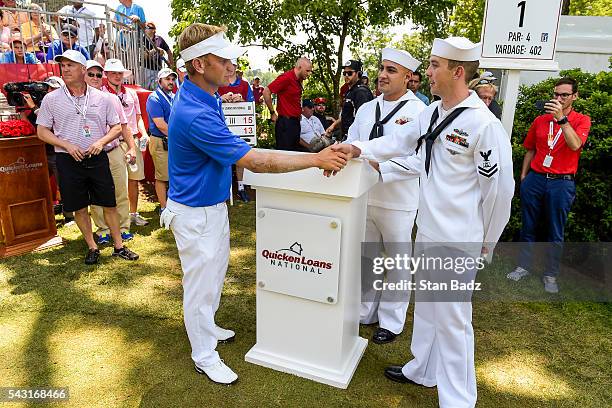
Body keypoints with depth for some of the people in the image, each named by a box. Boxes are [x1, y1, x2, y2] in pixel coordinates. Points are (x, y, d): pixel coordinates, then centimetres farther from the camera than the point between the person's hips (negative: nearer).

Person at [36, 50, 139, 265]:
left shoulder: (101, 98, 3)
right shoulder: (51, 99, 1)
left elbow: (116, 127, 7)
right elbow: (42, 131, 4)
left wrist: (101, 142, -10)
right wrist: (68, 146, -12)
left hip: (97, 158, 0)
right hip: (68, 161, 0)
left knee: (110, 204, 4)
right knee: (79, 208, 7)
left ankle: (118, 246, 17)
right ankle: (92, 247, 23)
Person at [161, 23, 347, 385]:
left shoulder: (204, 95, 0)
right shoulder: (195, 115, -32)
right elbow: (257, 162, -32)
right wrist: (317, 159, -28)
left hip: (213, 204, 10)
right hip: (196, 212, -10)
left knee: (215, 273, 25)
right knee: (201, 284, 8)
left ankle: (206, 326, 48)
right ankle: (204, 356, 29)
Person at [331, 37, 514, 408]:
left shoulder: (484, 124, -18)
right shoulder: (432, 113, 7)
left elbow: (499, 189, -14)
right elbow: (399, 141, 11)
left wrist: (485, 244, -5)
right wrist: (357, 150, -4)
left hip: (458, 242, -8)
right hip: (428, 232, 8)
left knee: (452, 320, 4)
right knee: (426, 306, 22)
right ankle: (423, 370, 44)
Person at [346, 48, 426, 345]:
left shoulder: (419, 112, -10)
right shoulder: (366, 109, 10)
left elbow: (418, 160, -19)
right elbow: (351, 144, 9)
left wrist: (379, 167, -29)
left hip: (398, 203, -6)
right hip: (364, 197, 6)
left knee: (397, 263, 10)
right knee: (366, 258, 19)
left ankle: (391, 322, 29)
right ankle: (365, 312, 38)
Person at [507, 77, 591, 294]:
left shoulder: (581, 120, 0)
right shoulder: (540, 120, 9)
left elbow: (575, 145, -19)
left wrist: (561, 118, -26)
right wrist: (523, 177, 12)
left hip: (561, 183, -2)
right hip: (535, 179, 3)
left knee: (555, 233, 6)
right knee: (528, 227, 9)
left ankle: (550, 275, 19)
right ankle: (523, 266, 23)